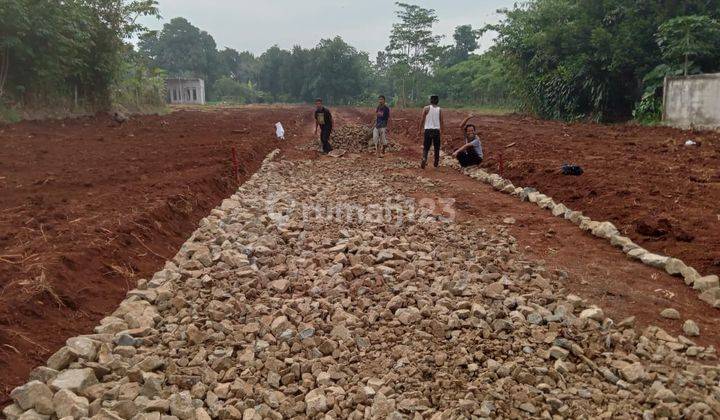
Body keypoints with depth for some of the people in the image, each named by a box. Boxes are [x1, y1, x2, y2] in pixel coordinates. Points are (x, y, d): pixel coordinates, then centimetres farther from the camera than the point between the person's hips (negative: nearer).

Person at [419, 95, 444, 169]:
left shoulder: (426, 108, 1)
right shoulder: (440, 110, 5)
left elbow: (422, 120, -1)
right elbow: (442, 122, 3)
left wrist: (420, 129, 7)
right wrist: (441, 131, 13)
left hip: (428, 130, -1)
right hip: (436, 130, 1)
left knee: (426, 147, 4)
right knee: (436, 147, 14)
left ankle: (424, 158, -22)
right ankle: (436, 163, 20)